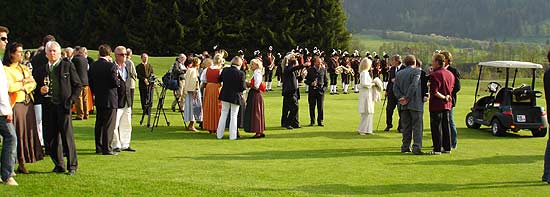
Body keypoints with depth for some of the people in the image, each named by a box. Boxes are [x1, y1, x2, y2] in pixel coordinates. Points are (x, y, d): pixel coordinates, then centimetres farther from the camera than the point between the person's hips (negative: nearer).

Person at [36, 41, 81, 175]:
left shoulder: (68, 66, 5)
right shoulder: (41, 69, 14)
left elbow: (78, 85, 5)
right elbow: (37, 87, 19)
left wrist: (71, 100, -6)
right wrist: (41, 91, -4)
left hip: (63, 106, -4)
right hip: (48, 107, 4)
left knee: (67, 136, -5)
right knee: (51, 137, 5)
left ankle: (72, 166, 2)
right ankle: (59, 165, 15)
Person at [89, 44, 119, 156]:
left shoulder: (92, 66, 4)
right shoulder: (111, 66, -15)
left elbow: (90, 82, 8)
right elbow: (115, 82, -17)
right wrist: (119, 82, 4)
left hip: (98, 100, 6)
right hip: (110, 100, -6)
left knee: (99, 124, 14)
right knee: (109, 125, -2)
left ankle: (99, 147, 20)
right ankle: (107, 149, -2)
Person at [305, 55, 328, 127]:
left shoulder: (323, 69, 7)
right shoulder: (310, 70, 2)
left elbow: (326, 81, 11)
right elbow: (306, 80, 4)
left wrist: (324, 88, -3)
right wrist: (311, 83, -15)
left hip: (320, 91, 1)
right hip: (312, 91, -1)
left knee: (321, 107, 0)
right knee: (312, 107, 2)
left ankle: (320, 121, 10)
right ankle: (312, 121, 12)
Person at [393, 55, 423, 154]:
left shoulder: (399, 73, 12)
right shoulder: (416, 71, -5)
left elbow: (395, 88, 5)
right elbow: (414, 85, -16)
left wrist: (401, 97, -3)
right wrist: (407, 98, -13)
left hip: (403, 105, 5)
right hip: (415, 103, -5)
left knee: (406, 127, 11)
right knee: (417, 126, -2)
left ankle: (405, 147, 11)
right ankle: (417, 147, -8)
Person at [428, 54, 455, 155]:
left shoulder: (434, 75, -15)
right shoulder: (450, 74, 10)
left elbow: (434, 92, -21)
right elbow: (451, 89, 14)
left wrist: (444, 97, -11)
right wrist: (447, 97, 3)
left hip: (436, 105, -7)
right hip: (447, 105, 7)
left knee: (436, 127, -2)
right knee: (446, 126, 13)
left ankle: (437, 149, -2)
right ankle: (447, 148, 18)